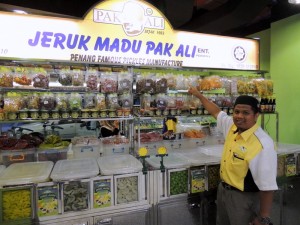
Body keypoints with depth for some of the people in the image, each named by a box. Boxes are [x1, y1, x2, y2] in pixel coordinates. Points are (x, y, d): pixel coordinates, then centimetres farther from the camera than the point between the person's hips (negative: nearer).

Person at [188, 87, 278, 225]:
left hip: (243, 197, -7)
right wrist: (199, 95, 20)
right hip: (223, 189, 7)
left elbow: (267, 186, -25)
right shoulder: (232, 126, -6)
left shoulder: (263, 144, -28)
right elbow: (216, 112, 12)